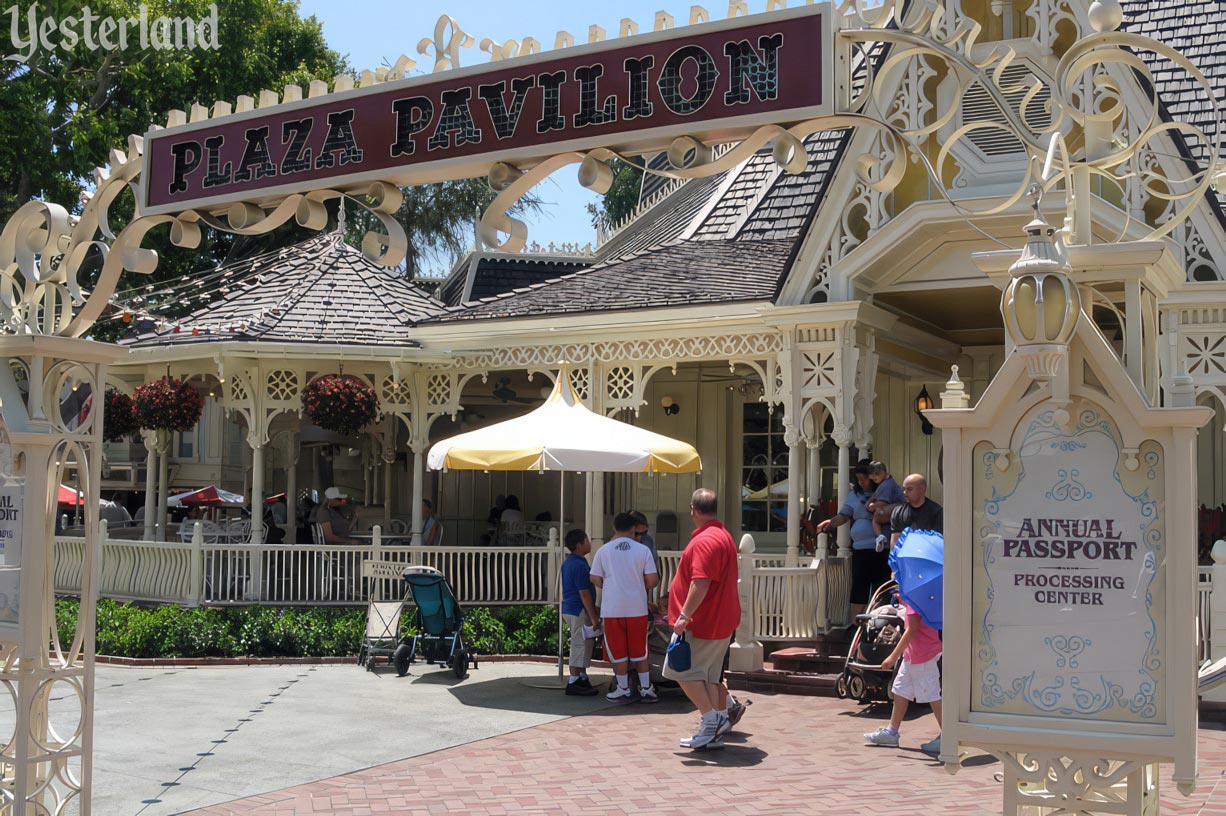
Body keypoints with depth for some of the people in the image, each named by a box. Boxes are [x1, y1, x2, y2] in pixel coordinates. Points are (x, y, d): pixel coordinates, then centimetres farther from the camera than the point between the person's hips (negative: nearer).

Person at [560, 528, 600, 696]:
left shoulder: (567, 563, 13)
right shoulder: (580, 565, -18)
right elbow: (584, 594, -20)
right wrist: (594, 617, -16)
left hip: (569, 608, 10)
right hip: (579, 610, -10)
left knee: (584, 645, 18)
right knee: (581, 645, -4)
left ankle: (582, 679, 25)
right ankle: (574, 683, -1)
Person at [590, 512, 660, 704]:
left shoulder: (603, 551, -1)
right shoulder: (642, 550, -3)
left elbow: (595, 579, 2)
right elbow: (652, 579, -5)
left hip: (613, 607, 0)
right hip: (637, 607, 1)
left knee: (618, 651, 8)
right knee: (639, 650, 11)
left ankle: (623, 690, 13)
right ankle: (646, 689, 14)